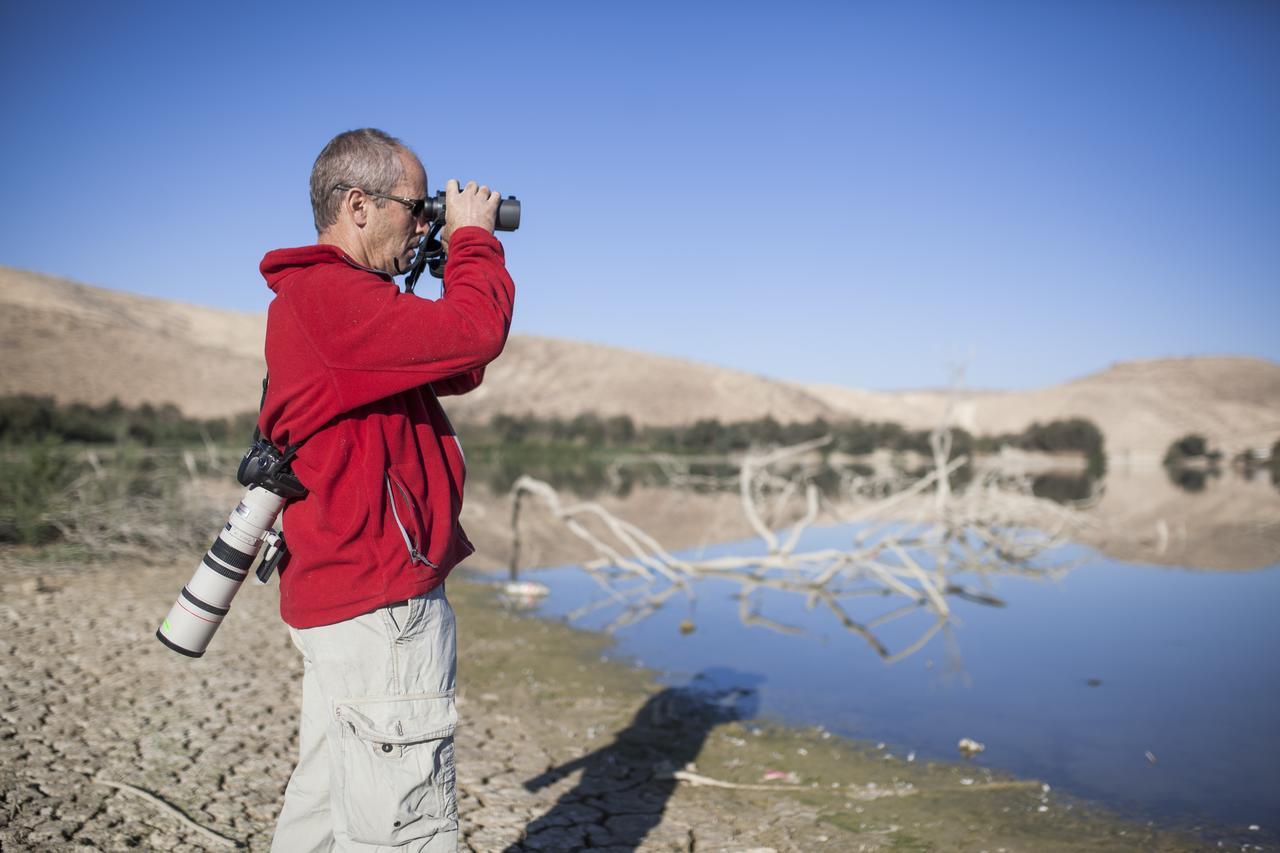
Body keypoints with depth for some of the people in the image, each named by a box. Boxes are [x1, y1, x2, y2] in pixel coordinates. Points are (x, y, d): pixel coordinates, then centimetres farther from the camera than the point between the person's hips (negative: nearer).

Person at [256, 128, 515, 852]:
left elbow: (459, 371, 19)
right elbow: (477, 331, -25)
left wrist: (463, 252, 12)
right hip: (381, 604, -11)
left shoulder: (327, 294, 17)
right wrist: (474, 237, -7)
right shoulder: (327, 294, -16)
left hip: (343, 595, 11)